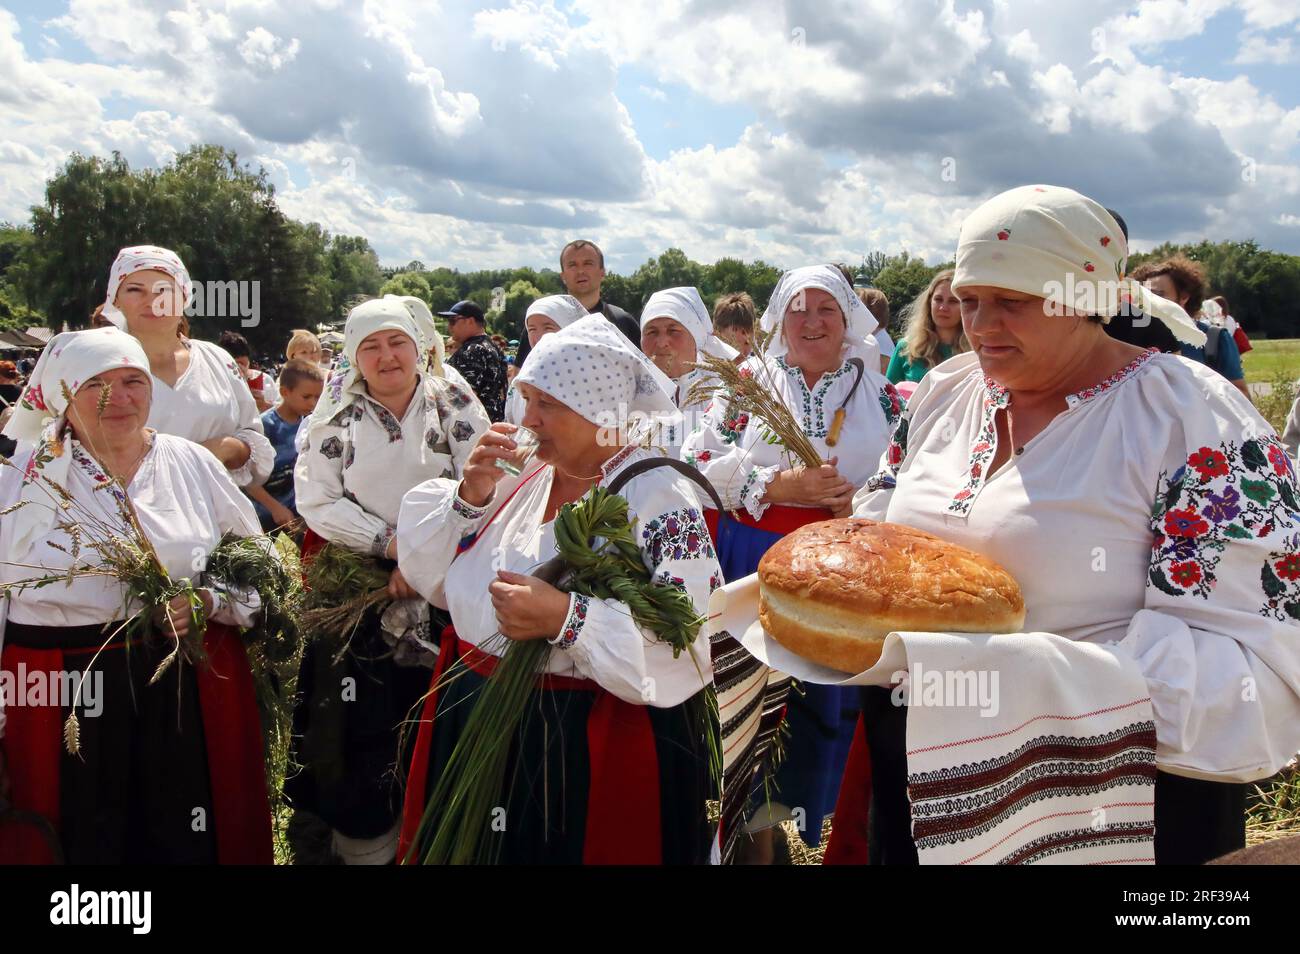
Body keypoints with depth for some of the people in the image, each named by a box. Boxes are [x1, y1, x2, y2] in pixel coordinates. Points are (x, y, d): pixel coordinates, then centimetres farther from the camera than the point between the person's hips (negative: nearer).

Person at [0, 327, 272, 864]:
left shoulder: (193, 464, 5)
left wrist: (209, 600, -10)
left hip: (192, 693, 2)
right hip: (63, 698, -1)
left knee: (186, 841, 8)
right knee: (82, 843, 8)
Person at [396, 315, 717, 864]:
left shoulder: (660, 498, -15)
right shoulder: (526, 481, 5)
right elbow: (436, 581, 6)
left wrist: (568, 620, -31)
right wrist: (470, 496, -8)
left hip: (599, 752, -6)